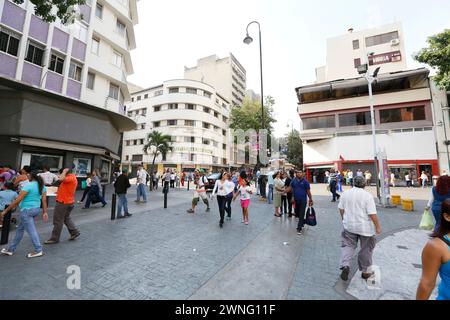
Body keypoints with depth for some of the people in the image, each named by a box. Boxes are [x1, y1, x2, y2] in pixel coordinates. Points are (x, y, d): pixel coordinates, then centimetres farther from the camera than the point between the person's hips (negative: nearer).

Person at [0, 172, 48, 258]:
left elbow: (18, 200, -17)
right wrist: (45, 212, 5)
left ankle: (38, 250, 8)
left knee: (31, 230, 1)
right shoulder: (42, 186, 4)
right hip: (36, 209, 8)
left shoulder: (28, 185, -17)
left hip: (27, 210, -8)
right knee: (20, 229, 22)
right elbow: (44, 200, 2)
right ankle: (11, 249, 35)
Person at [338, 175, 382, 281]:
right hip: (365, 227, -2)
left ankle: (345, 265, -7)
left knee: (348, 245, 11)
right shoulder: (367, 195, -12)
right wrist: (378, 226, -3)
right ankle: (365, 272, 27)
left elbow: (341, 209, 7)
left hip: (349, 226, 3)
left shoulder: (345, 193, -1)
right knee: (366, 249, 14)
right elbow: (372, 214, -14)